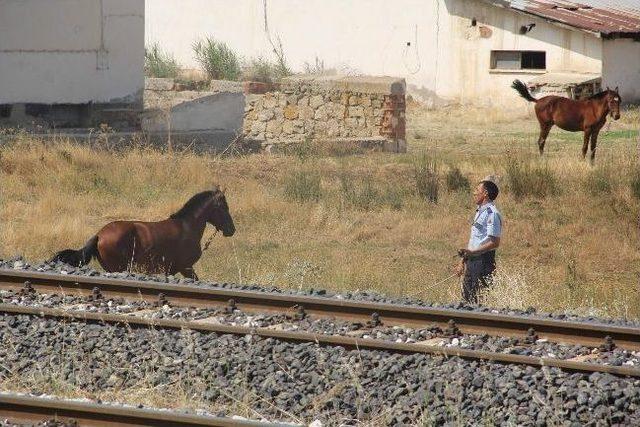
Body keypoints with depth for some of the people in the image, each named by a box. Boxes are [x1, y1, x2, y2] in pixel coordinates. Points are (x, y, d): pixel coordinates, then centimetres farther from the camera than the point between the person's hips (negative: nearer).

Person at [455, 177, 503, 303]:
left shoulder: (492, 213, -14)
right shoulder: (480, 212, 18)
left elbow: (494, 243, -20)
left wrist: (472, 252, -25)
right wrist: (462, 262, 22)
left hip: (484, 260, -10)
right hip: (472, 262, 10)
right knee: (466, 298, 9)